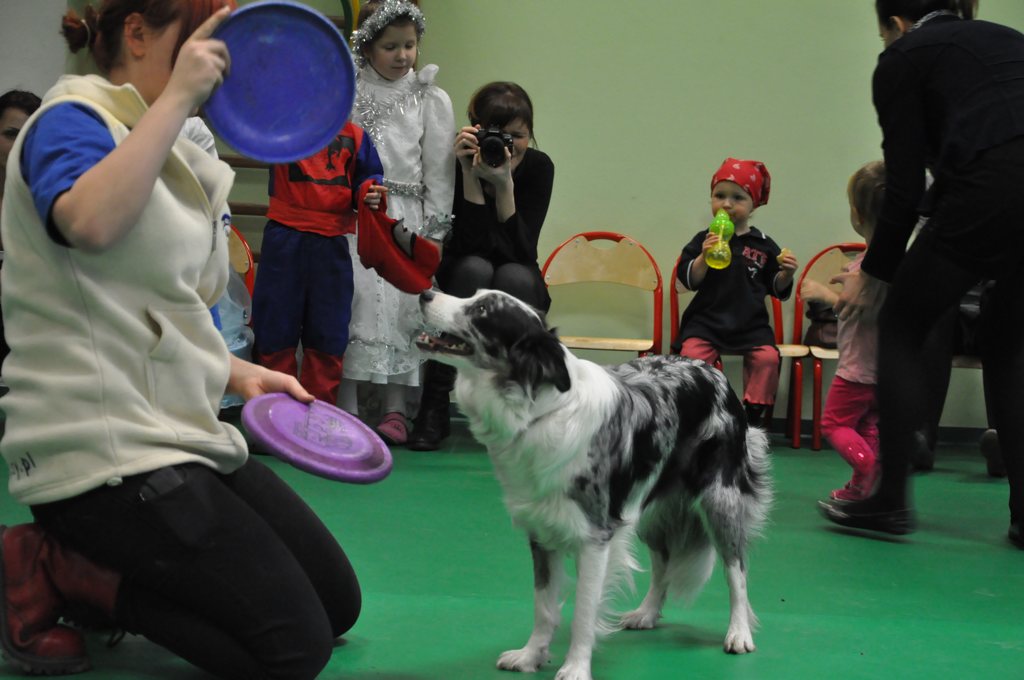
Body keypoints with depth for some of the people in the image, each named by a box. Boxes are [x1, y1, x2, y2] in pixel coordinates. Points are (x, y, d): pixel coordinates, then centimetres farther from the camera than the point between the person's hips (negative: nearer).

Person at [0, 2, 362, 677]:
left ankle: (94, 570, 10)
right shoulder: (71, 122, -9)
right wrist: (178, 95, -25)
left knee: (337, 603, 8)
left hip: (182, 433, 10)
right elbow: (88, 223, -34)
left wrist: (238, 373, 8)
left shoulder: (172, 158, 17)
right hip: (104, 448, -9)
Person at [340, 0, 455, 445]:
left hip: (404, 218, 0)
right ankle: (347, 408, 2)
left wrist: (433, 234, 0)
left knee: (401, 306, -2)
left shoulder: (431, 100, 7)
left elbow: (438, 171, 4)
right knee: (350, 301, -5)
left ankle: (395, 411, 6)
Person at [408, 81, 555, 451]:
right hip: (463, 284, -1)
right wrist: (470, 174, -33)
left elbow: (522, 251, -22)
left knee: (515, 275, -33)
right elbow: (471, 246, -28)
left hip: (519, 292, 1)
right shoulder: (460, 162, -18)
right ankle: (435, 404, -28)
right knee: (475, 268, -34)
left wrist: (504, 185, -32)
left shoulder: (538, 166, -13)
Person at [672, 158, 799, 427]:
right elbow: (689, 280, -5)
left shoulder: (764, 245, 7)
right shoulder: (703, 240, 3)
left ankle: (753, 413, -7)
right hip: (706, 319, -1)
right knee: (691, 354, -26)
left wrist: (787, 273, -8)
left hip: (751, 324, 1)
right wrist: (704, 256, -20)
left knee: (768, 357, -22)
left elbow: (777, 288, 12)